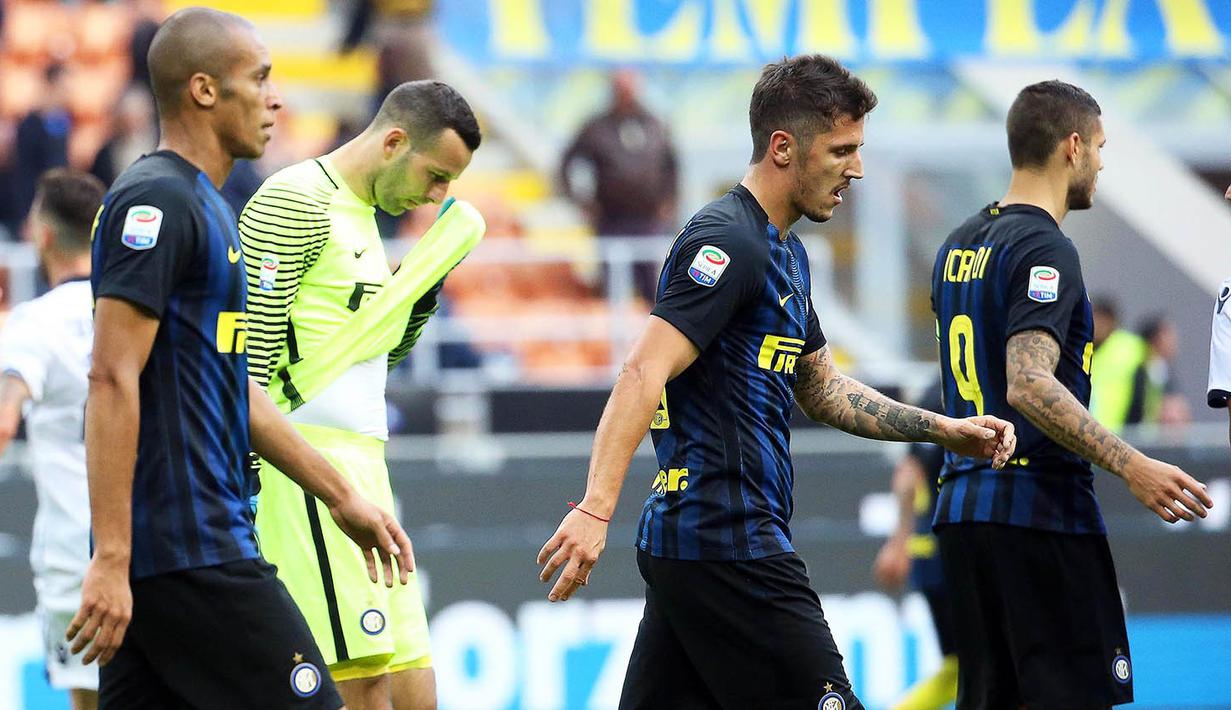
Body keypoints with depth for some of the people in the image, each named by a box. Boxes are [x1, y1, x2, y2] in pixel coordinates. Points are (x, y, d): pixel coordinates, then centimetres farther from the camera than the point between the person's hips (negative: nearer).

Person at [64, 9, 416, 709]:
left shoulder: (204, 205, 20)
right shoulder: (157, 199, -12)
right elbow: (113, 381, -19)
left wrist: (342, 496, 28)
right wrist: (111, 559, -23)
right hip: (191, 551, -10)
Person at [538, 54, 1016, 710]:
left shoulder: (785, 254, 20)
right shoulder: (728, 243, -13)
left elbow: (821, 390, 31)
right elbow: (644, 374, -22)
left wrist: (942, 429, 21)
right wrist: (595, 509, -32)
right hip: (730, 547, -10)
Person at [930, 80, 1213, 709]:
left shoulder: (958, 248, 15)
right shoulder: (1044, 250, -13)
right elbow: (1029, 385, -24)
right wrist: (1131, 466, -28)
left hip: (962, 511, 9)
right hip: (1040, 512, -9)